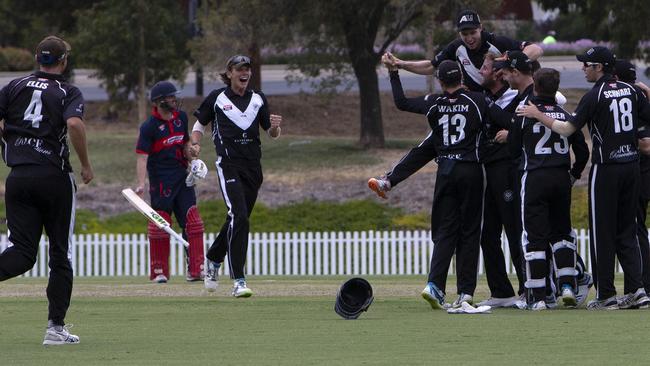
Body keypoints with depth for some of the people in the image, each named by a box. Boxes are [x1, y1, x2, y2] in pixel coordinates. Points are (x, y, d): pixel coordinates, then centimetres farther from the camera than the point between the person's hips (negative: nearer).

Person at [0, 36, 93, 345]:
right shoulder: (68, 93, 1)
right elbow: (74, 124, -19)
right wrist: (86, 165, -8)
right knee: (60, 253, 8)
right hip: (55, 177, -3)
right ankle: (56, 327, 5)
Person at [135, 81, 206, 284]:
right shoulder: (149, 126, -12)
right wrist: (141, 184, -28)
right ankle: (159, 272, 7)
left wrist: (192, 161, 4)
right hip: (160, 181, -6)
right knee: (160, 224, -2)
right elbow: (142, 156, -17)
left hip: (182, 177, 6)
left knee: (192, 221, -1)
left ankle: (195, 270, 1)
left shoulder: (181, 117, 8)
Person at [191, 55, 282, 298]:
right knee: (238, 216, -20)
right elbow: (199, 125, 14)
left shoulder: (258, 99, 13)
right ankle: (238, 281, -22)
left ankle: (213, 259, 40)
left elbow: (273, 134, 15)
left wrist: (274, 127, -8)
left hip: (253, 166, 5)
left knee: (238, 220, 11)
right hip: (228, 165, -5)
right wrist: (195, 144, -6)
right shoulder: (217, 98, 4)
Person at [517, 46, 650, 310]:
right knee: (627, 230, 11)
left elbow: (567, 129, -13)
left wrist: (538, 115, -3)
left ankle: (606, 295, 2)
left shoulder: (595, 96, -11)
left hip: (606, 168, -6)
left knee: (602, 231, 1)